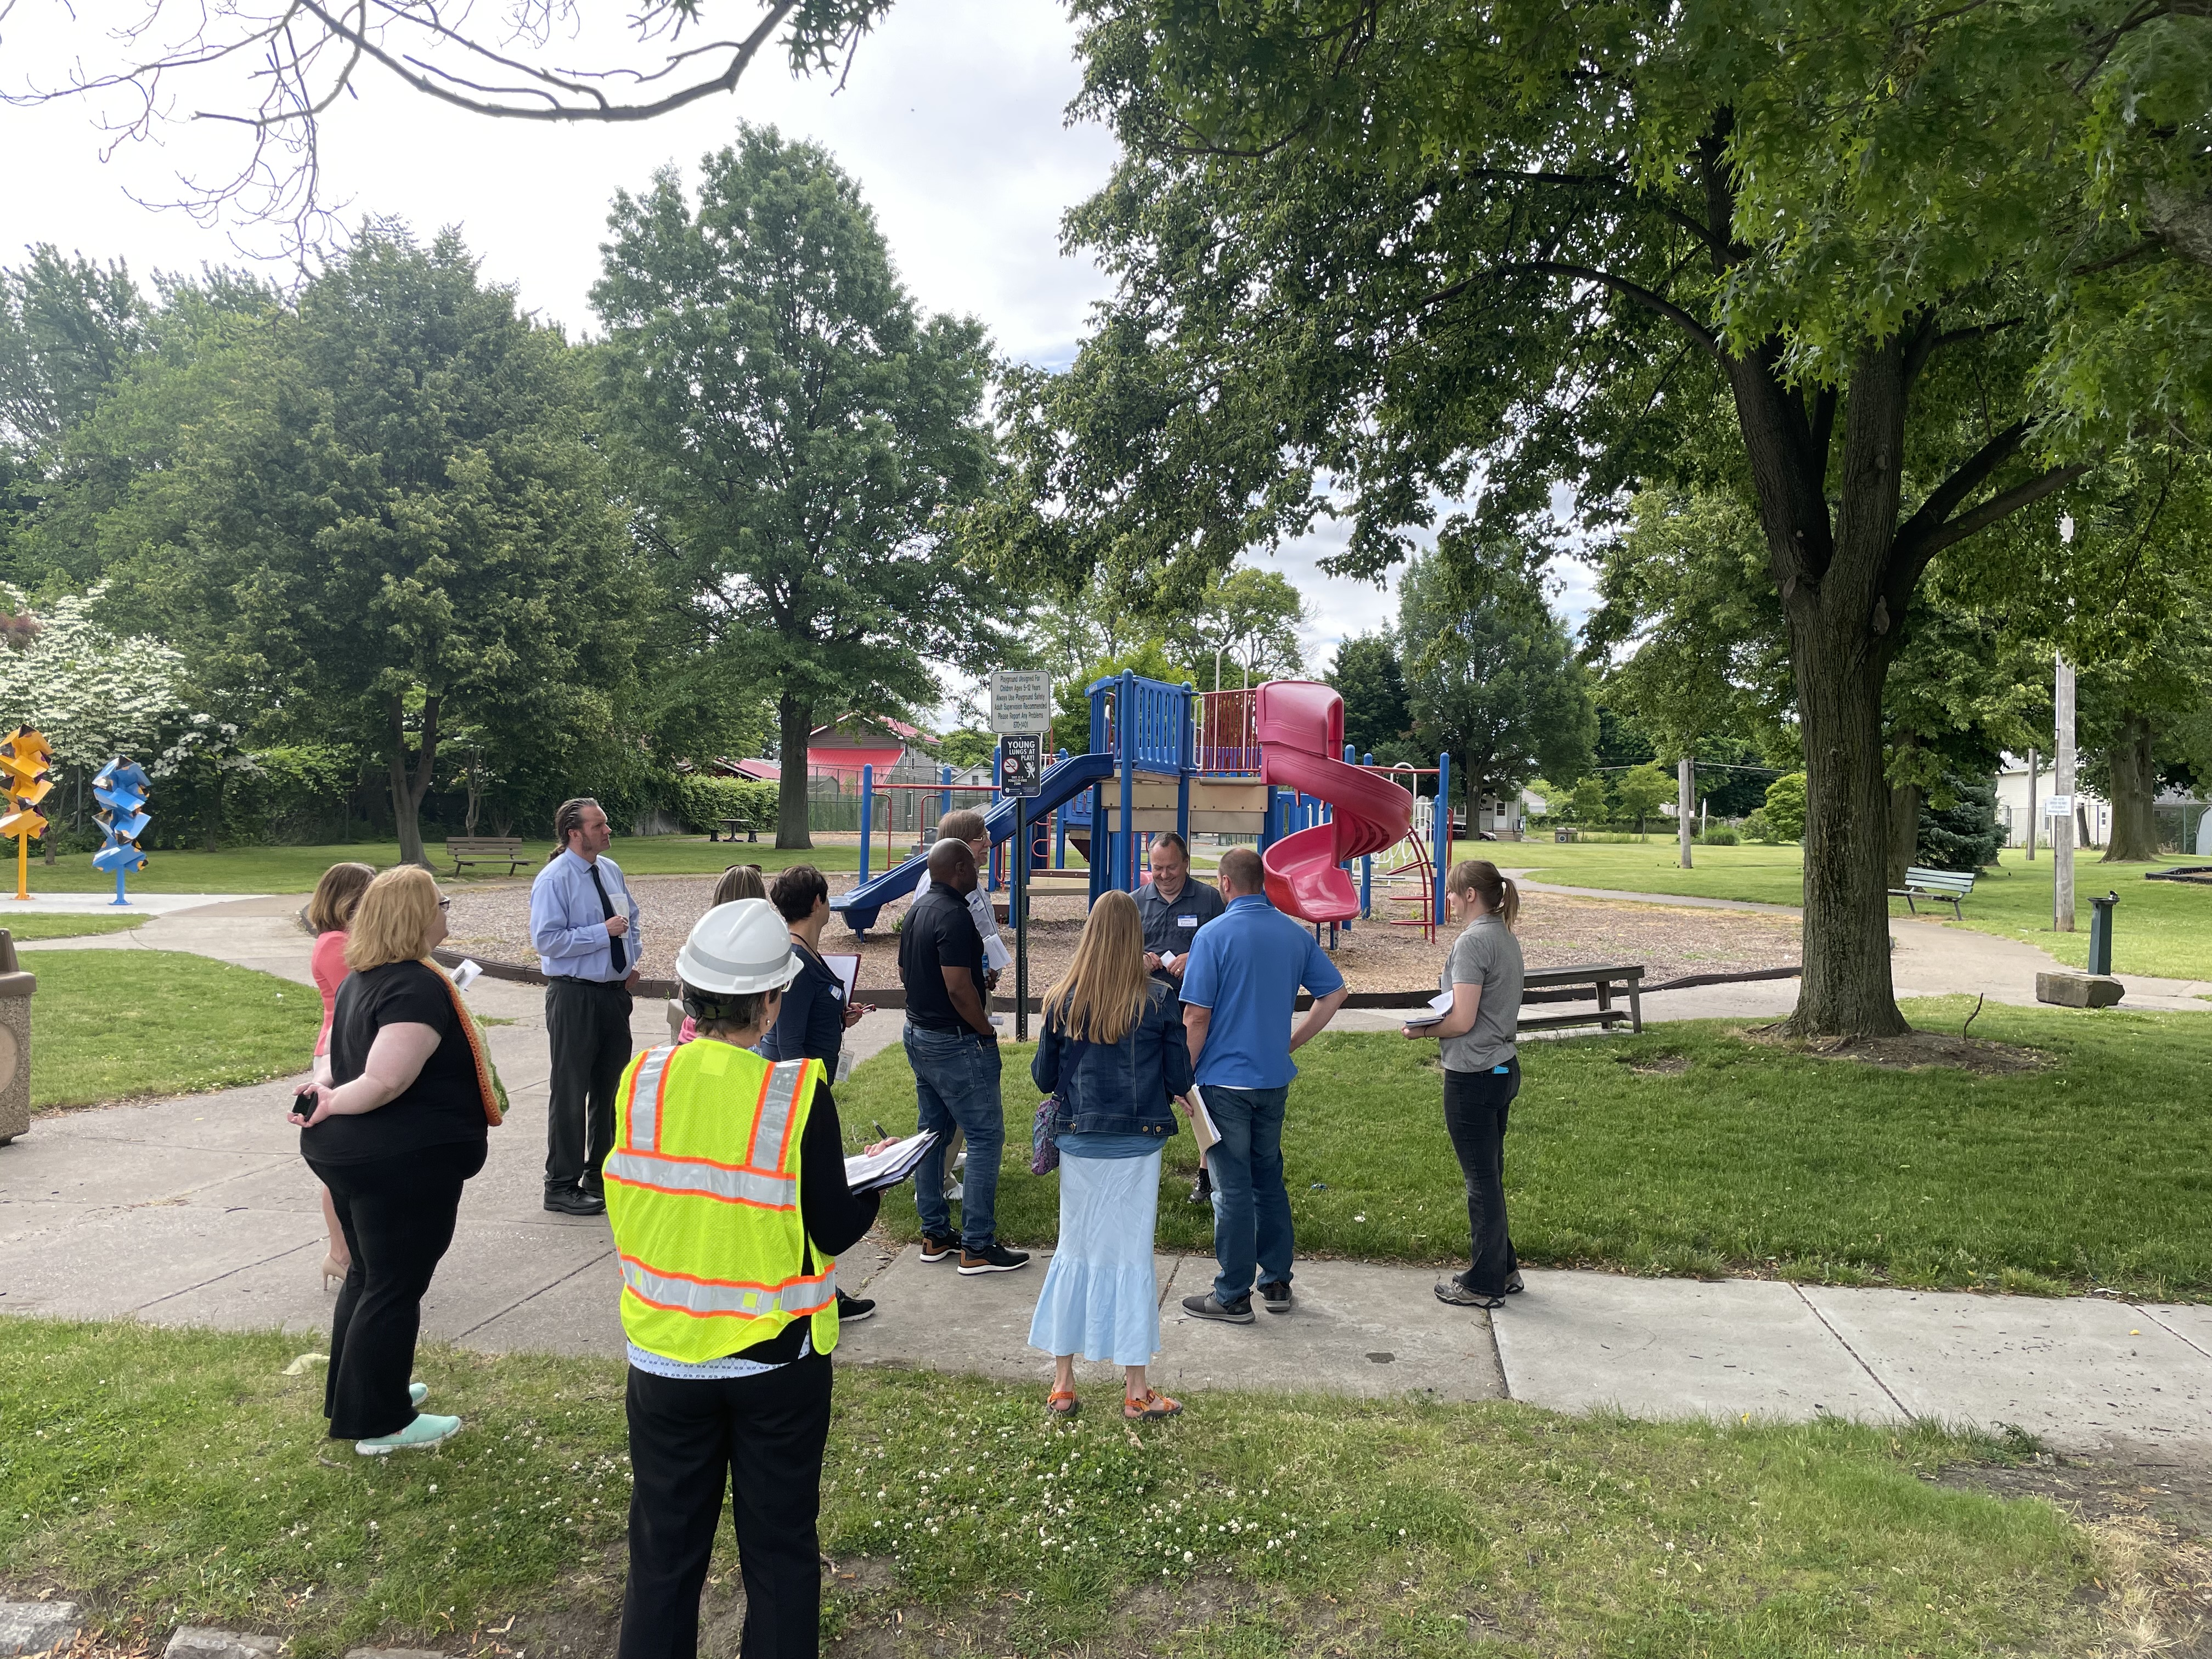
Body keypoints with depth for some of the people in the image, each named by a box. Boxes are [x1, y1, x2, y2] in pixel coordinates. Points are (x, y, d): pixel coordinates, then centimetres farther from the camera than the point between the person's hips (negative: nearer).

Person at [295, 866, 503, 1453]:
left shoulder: (360, 980, 10)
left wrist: (324, 1087, -5)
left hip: (347, 1154, 10)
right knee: (394, 1289, 3)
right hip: (407, 1162, -10)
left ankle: (355, 1393, 39)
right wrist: (331, 1105, -14)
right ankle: (380, 1423, 16)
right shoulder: (421, 987, -23)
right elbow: (386, 1082, -30)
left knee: (367, 1274, 24)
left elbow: (334, 1060, 16)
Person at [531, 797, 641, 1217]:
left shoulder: (612, 870, 9)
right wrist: (604, 932, -21)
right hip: (574, 996, -7)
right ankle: (562, 1186, 13)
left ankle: (602, 1174, 31)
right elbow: (546, 939, -20)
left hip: (615, 991, 7)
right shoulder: (554, 880, -13)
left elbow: (631, 918, 22)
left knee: (612, 1086, 16)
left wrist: (632, 960, 7)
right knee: (571, 1091, 1)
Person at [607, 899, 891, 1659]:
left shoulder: (638, 1083, -11)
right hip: (778, 1360, -2)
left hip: (665, 1359, 3)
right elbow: (833, 1233, -13)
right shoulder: (800, 1095, -20)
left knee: (665, 1550, 20)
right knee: (780, 1551, 16)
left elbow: (626, 1206, 4)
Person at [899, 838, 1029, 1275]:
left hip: (919, 1034, 10)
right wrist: (987, 1029, -13)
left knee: (932, 1132, 15)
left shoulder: (917, 909, 9)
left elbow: (905, 971, 18)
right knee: (985, 1136, -3)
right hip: (957, 1042, -10)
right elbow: (959, 987, -26)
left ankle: (935, 1235, 23)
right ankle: (978, 1247, 0)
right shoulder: (953, 915, -21)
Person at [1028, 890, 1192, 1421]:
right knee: (1132, 1257, 7)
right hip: (1137, 1144, -2)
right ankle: (1136, 1392, 16)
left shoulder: (1062, 1000, -4)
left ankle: (1062, 1384, 22)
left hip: (1078, 1142, 2)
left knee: (1073, 1254, 13)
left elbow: (1043, 1077, 2)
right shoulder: (1159, 1001, -9)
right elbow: (1179, 1081, -6)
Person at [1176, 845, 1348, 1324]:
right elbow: (1335, 993, 8)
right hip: (1275, 1077, 5)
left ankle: (1233, 1296, 11)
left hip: (1225, 1080, -5)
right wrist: (1291, 1042, 13)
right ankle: (1277, 1283, 25)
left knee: (1233, 1188, 2)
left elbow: (1196, 1017, -15)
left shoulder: (1215, 934, -14)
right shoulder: (1295, 934, 3)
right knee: (1269, 1179, 18)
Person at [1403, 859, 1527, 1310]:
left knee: (1481, 1180, 2)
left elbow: (1462, 1021, -22)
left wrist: (1422, 1031, -6)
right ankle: (1503, 1269, 30)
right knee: (1491, 1175, 19)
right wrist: (1436, 1022, 10)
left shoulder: (1472, 942, -19)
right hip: (1504, 1067, 9)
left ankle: (1484, 1284, 14)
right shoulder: (1507, 938, 10)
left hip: (1473, 1076, -9)